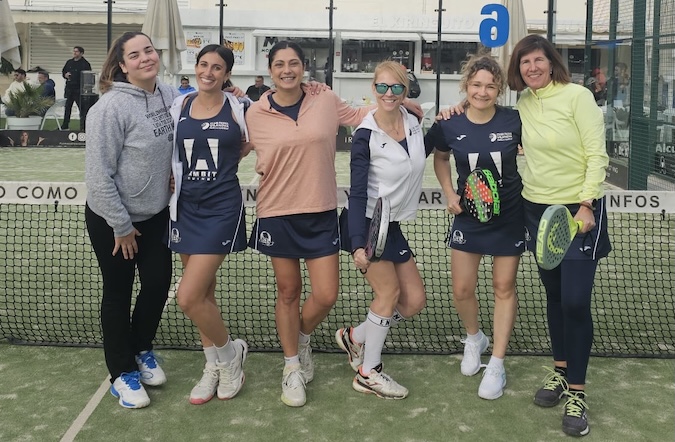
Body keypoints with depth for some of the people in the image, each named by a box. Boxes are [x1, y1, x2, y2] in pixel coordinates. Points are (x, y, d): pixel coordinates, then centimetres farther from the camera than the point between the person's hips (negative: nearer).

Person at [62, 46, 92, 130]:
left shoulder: (85, 64, -5)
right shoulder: (69, 62, 15)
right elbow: (63, 71, 27)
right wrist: (65, 75, 3)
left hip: (79, 89, -6)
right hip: (69, 88, 6)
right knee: (67, 107, 12)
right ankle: (65, 125, 21)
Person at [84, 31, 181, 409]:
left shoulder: (170, 96, -4)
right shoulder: (112, 106, -22)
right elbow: (98, 174, -20)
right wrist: (121, 226, -15)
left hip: (156, 214, 5)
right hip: (112, 219, -5)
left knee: (159, 283, 12)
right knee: (119, 294, 8)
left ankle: (142, 349, 39)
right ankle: (123, 372, 27)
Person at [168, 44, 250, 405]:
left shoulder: (238, 108, -5)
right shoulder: (179, 106, 6)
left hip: (222, 209, -5)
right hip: (186, 207, 5)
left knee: (188, 298, -12)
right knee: (203, 295, 14)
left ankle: (230, 352, 14)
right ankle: (214, 367, 31)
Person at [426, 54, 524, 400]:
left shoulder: (513, 121, -13)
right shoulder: (450, 126, -9)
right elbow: (440, 158, 12)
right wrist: (450, 194, 0)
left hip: (509, 216, -1)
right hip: (468, 217, 1)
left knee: (504, 288, 5)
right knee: (462, 289, 4)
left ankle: (496, 365, 17)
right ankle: (474, 338, 36)